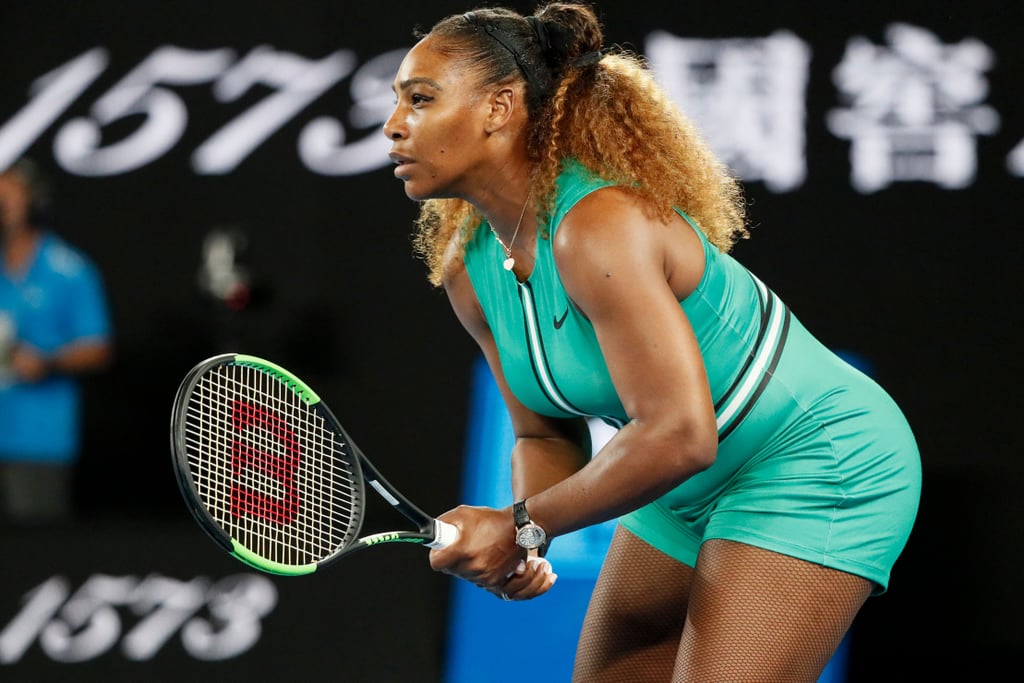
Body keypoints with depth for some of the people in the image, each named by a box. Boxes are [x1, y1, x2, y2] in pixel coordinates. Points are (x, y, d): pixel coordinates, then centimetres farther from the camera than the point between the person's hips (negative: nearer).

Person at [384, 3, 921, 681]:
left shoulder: (600, 228, -30)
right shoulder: (468, 268, -2)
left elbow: (679, 434, -34)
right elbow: (548, 435, 6)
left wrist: (522, 526, -24)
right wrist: (519, 549, -15)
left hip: (820, 468, -9)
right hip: (691, 492, 9)